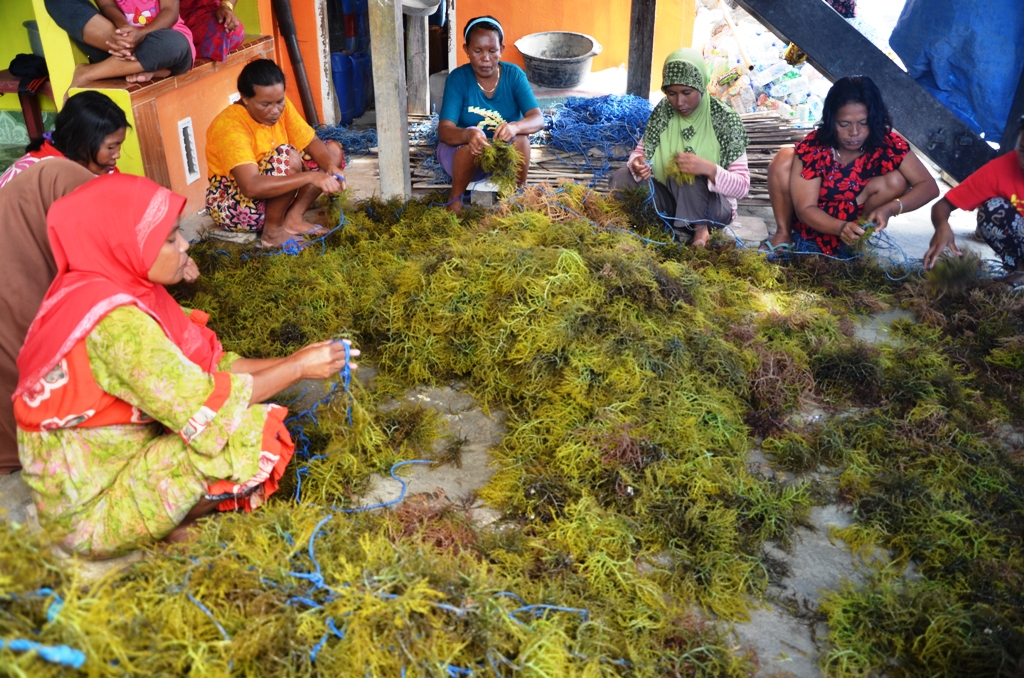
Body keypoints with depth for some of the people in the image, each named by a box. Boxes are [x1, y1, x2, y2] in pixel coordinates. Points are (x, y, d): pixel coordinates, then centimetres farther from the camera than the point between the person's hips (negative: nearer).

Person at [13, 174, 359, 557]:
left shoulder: (121, 289, 1)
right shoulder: (116, 321, -27)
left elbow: (205, 367, 3)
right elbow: (203, 408, -24)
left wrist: (292, 361, -5)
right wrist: (297, 369, -14)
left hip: (112, 463, 9)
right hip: (90, 511, -9)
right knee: (259, 432, -19)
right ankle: (167, 530, -1)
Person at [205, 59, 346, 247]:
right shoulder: (231, 126, -28)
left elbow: (312, 143, -2)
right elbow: (251, 187, -41)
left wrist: (331, 167, -25)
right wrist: (311, 176, -45)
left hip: (273, 195, 8)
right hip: (232, 206, -8)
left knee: (334, 149, -1)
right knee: (288, 156, -32)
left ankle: (292, 218, -9)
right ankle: (273, 231, -18)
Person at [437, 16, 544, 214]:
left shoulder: (514, 74, -12)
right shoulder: (458, 78, -16)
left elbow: (538, 119, -23)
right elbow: (444, 130, -26)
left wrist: (515, 126, -47)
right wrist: (469, 135, -49)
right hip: (463, 154, -1)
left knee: (519, 135, -30)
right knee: (472, 133, -33)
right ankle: (455, 198, -14)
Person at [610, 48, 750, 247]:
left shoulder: (725, 119, -14)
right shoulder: (663, 111, -4)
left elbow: (742, 186, -15)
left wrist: (708, 169, -35)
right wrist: (637, 163, -22)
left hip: (710, 206, -5)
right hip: (669, 198, 6)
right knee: (621, 178, -19)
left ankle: (698, 228, -13)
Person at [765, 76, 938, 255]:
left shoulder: (888, 144, -19)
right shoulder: (812, 147, -24)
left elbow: (929, 186, -19)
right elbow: (805, 208, -23)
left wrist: (889, 209, -38)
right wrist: (841, 227, -42)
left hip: (855, 224, 1)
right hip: (812, 222, 0)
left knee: (896, 180, -24)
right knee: (784, 159, -22)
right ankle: (784, 234, -5)